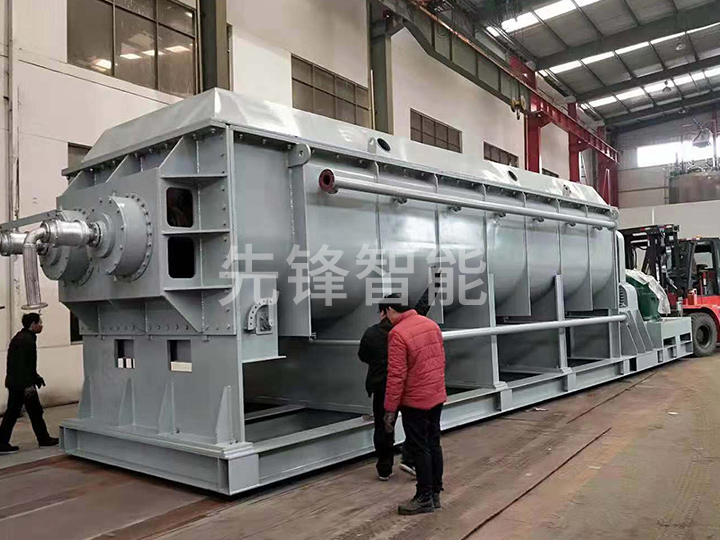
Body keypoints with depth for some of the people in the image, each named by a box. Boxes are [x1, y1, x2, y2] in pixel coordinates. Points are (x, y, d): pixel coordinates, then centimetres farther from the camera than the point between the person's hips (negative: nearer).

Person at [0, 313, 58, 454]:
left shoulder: (18, 338, 15)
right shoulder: (27, 340, -18)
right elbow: (24, 364, -23)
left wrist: (36, 378, 24)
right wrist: (28, 384, -23)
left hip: (14, 382, 10)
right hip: (23, 383, -10)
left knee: (12, 413, 11)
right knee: (35, 412, 4)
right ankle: (43, 439, 15)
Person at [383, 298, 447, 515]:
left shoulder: (397, 334, -20)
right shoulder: (431, 324, 3)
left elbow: (396, 375, -21)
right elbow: (441, 360, 10)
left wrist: (390, 409, -14)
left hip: (415, 401, -8)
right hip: (437, 396, 8)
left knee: (419, 448, 4)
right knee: (433, 443, 16)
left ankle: (425, 497, 13)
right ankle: (435, 492, 26)